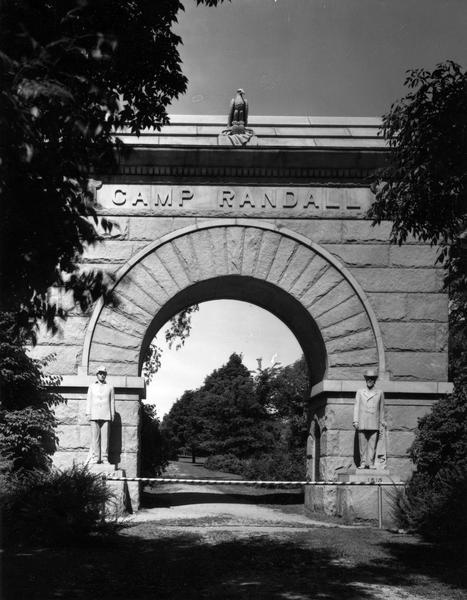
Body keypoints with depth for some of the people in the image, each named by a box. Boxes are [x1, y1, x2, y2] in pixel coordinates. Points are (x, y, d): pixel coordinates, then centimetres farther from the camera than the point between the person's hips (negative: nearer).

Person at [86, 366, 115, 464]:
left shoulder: (110, 387, 12)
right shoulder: (92, 386, 13)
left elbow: (112, 402, 11)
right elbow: (89, 401, 11)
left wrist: (112, 414, 5)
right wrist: (88, 413, 3)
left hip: (106, 416, 0)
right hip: (94, 415, 0)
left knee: (105, 436, -5)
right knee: (95, 436, -4)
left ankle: (105, 458, -3)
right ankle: (95, 457, -3)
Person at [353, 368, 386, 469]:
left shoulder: (380, 393, 11)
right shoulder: (360, 392, 12)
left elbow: (382, 409, 13)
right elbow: (356, 407, 8)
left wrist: (382, 423, 9)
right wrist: (355, 421, 0)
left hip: (374, 424, 0)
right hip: (362, 423, 0)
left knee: (372, 444, -5)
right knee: (362, 444, -1)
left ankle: (371, 463, -3)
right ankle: (363, 463, 3)